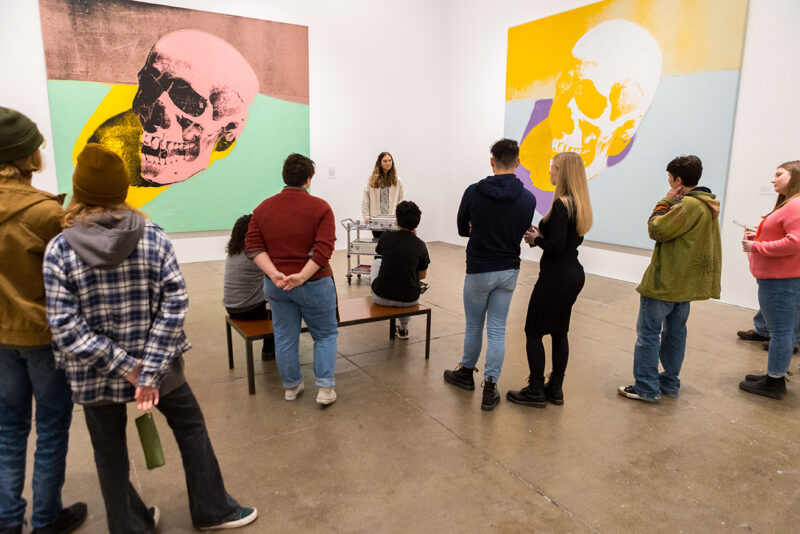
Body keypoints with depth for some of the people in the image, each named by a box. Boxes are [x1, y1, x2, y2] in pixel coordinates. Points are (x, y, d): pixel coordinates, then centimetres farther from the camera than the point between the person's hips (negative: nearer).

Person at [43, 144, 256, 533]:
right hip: (158, 364, 0)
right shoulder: (154, 238, -11)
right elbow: (175, 303, -17)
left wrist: (124, 367, -14)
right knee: (190, 427, 20)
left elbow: (66, 326, -16)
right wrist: (149, 370, -17)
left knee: (111, 454, 19)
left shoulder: (59, 250, -12)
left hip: (95, 377, 0)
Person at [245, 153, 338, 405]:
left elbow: (253, 246, -4)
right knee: (325, 334, 13)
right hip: (314, 284, -4)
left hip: (276, 286, 4)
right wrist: (302, 276, -22)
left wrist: (274, 273, -13)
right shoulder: (320, 208, -10)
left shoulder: (263, 208, 3)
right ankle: (325, 388, 11)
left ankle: (291, 386, 29)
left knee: (285, 337, 15)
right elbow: (323, 249, -20)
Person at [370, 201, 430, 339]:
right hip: (409, 300, 0)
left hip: (382, 298, 0)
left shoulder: (386, 237, -10)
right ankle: (403, 328, 38)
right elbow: (422, 276, 5)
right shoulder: (420, 245, -8)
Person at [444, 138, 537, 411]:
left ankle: (466, 373, 36)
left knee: (474, 325, 16)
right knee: (497, 330, 8)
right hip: (509, 271, 2)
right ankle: (490, 388, 10)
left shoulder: (473, 192, -12)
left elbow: (463, 229, 1)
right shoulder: (527, 199, -6)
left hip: (479, 271, -2)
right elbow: (520, 232, 7)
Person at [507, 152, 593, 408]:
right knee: (559, 332, 16)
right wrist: (541, 235, 6)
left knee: (533, 331, 3)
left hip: (556, 277, -9)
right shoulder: (580, 203, 9)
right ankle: (555, 389, 25)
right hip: (574, 274, 9)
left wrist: (536, 239, -7)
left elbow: (556, 246, -25)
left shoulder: (561, 204, -20)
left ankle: (536, 391, 12)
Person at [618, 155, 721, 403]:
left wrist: (665, 201, -9)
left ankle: (646, 387, 2)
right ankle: (670, 383, 25)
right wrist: (671, 202, 5)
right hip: (686, 281, 10)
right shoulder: (708, 205, 13)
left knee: (648, 332, -2)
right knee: (675, 332, 16)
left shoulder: (688, 205, -20)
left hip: (666, 281, -10)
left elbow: (657, 229, -18)